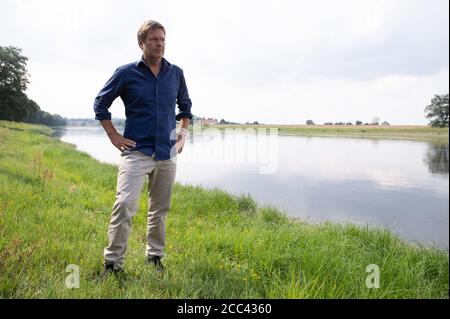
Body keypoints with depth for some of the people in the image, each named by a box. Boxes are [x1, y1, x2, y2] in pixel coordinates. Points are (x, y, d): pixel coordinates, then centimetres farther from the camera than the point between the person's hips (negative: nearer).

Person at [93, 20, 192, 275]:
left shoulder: (176, 73, 7)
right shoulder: (127, 73, -2)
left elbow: (186, 105, 23)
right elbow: (100, 103, 7)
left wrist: (183, 133, 12)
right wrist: (114, 136, 0)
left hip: (168, 153, 4)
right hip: (136, 151, -3)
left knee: (160, 209, 10)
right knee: (125, 205, -14)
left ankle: (155, 256, 26)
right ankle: (113, 262, 0)